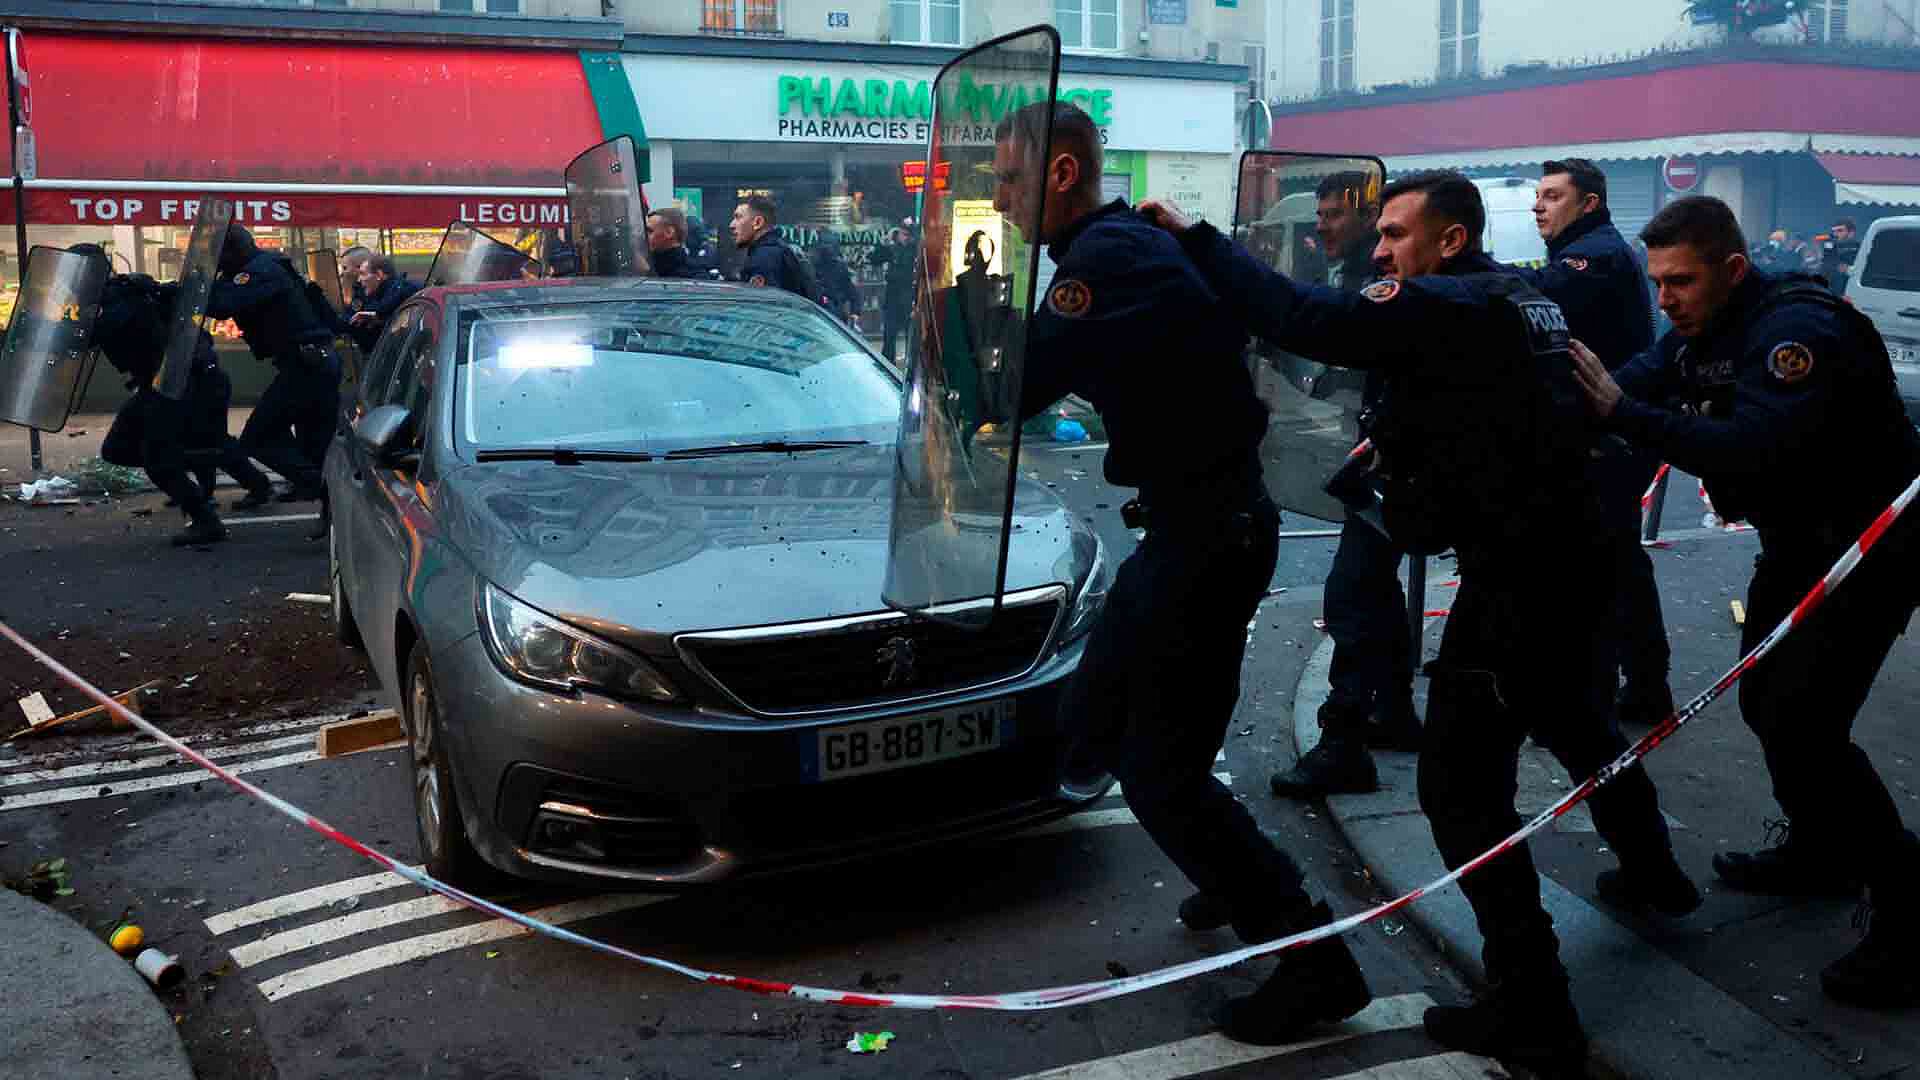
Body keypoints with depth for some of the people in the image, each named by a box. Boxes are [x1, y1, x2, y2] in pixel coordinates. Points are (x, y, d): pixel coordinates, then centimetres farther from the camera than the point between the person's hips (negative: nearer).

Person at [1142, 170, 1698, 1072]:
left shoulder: (1449, 307, -16)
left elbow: (1304, 321, -26)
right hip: (1573, 559, 10)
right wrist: (1409, 439, 10)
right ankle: (1652, 872, 53)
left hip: (1512, 579, -10)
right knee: (1578, 726, 31)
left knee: (1460, 785, -4)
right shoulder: (1526, 300, 13)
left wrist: (1193, 237, -20)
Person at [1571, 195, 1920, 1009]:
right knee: (1765, 701, 16)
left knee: (1803, 727, -16)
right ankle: (1824, 852, 36)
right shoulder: (1698, 331, 1)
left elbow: (1751, 450, -41)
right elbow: (1635, 385, -9)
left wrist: (1625, 412, -43)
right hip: (1798, 540, 9)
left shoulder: (1797, 330, -28)